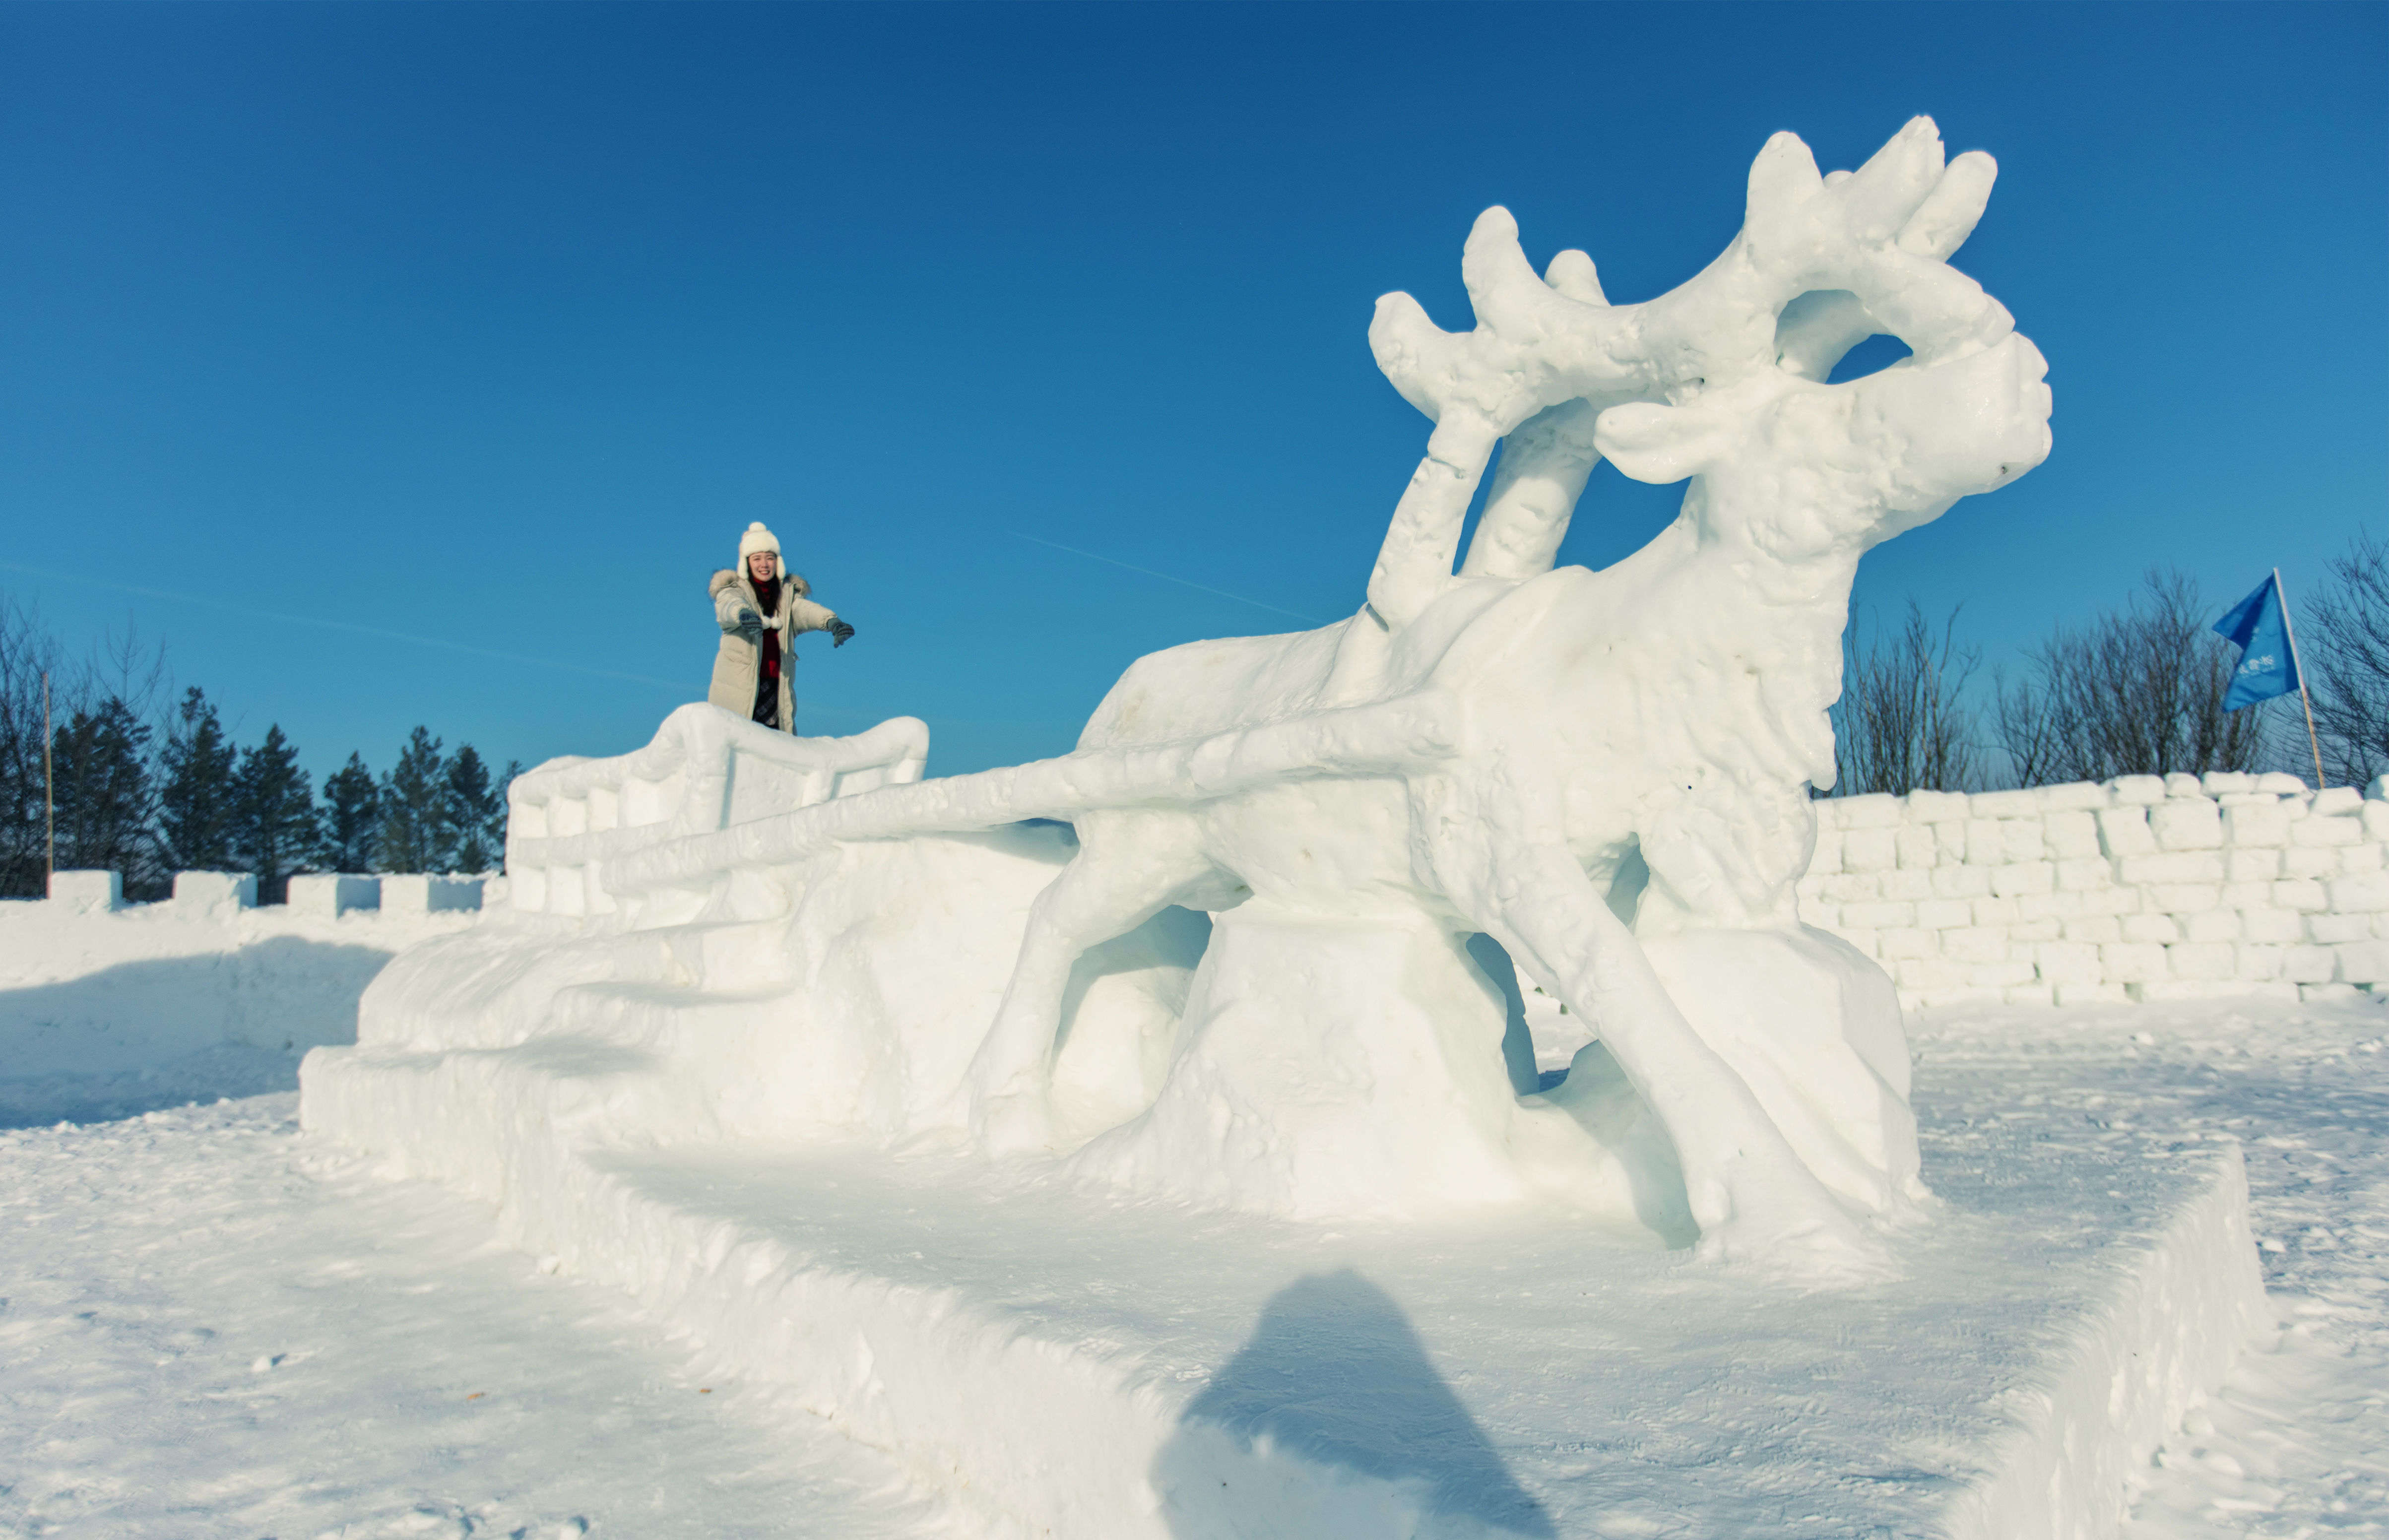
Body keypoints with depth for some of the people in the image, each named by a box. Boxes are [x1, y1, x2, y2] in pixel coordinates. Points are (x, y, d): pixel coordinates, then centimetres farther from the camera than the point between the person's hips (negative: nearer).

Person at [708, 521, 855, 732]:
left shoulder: (788, 595, 13)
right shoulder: (733, 591, 5)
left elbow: (806, 610, -7)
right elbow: (730, 606, -18)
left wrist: (831, 622, -31)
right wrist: (743, 614, -44)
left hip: (778, 690, 3)